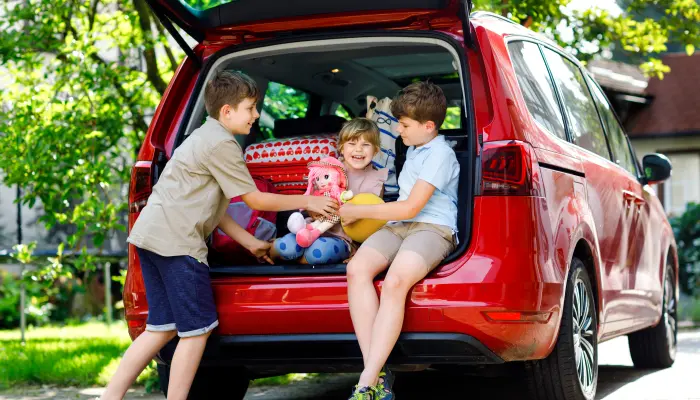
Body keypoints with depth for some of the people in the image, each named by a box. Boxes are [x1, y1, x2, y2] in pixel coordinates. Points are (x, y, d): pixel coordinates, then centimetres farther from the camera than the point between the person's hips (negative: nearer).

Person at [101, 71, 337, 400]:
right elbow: (255, 200, -4)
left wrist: (250, 243, 24)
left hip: (152, 236, 10)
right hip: (175, 240, -10)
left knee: (162, 328, 11)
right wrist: (308, 202, 5)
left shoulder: (205, 138, 24)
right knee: (196, 329, -4)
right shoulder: (221, 143, -8)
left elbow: (212, 207, 25)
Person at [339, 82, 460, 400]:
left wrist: (358, 212, -4)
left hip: (432, 228, -8)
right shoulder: (413, 150, 24)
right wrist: (358, 212, 24)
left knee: (395, 282, -37)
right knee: (357, 269, -24)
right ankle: (377, 373, -32)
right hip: (398, 226, 8)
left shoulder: (440, 154, -5)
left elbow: (410, 207, -11)